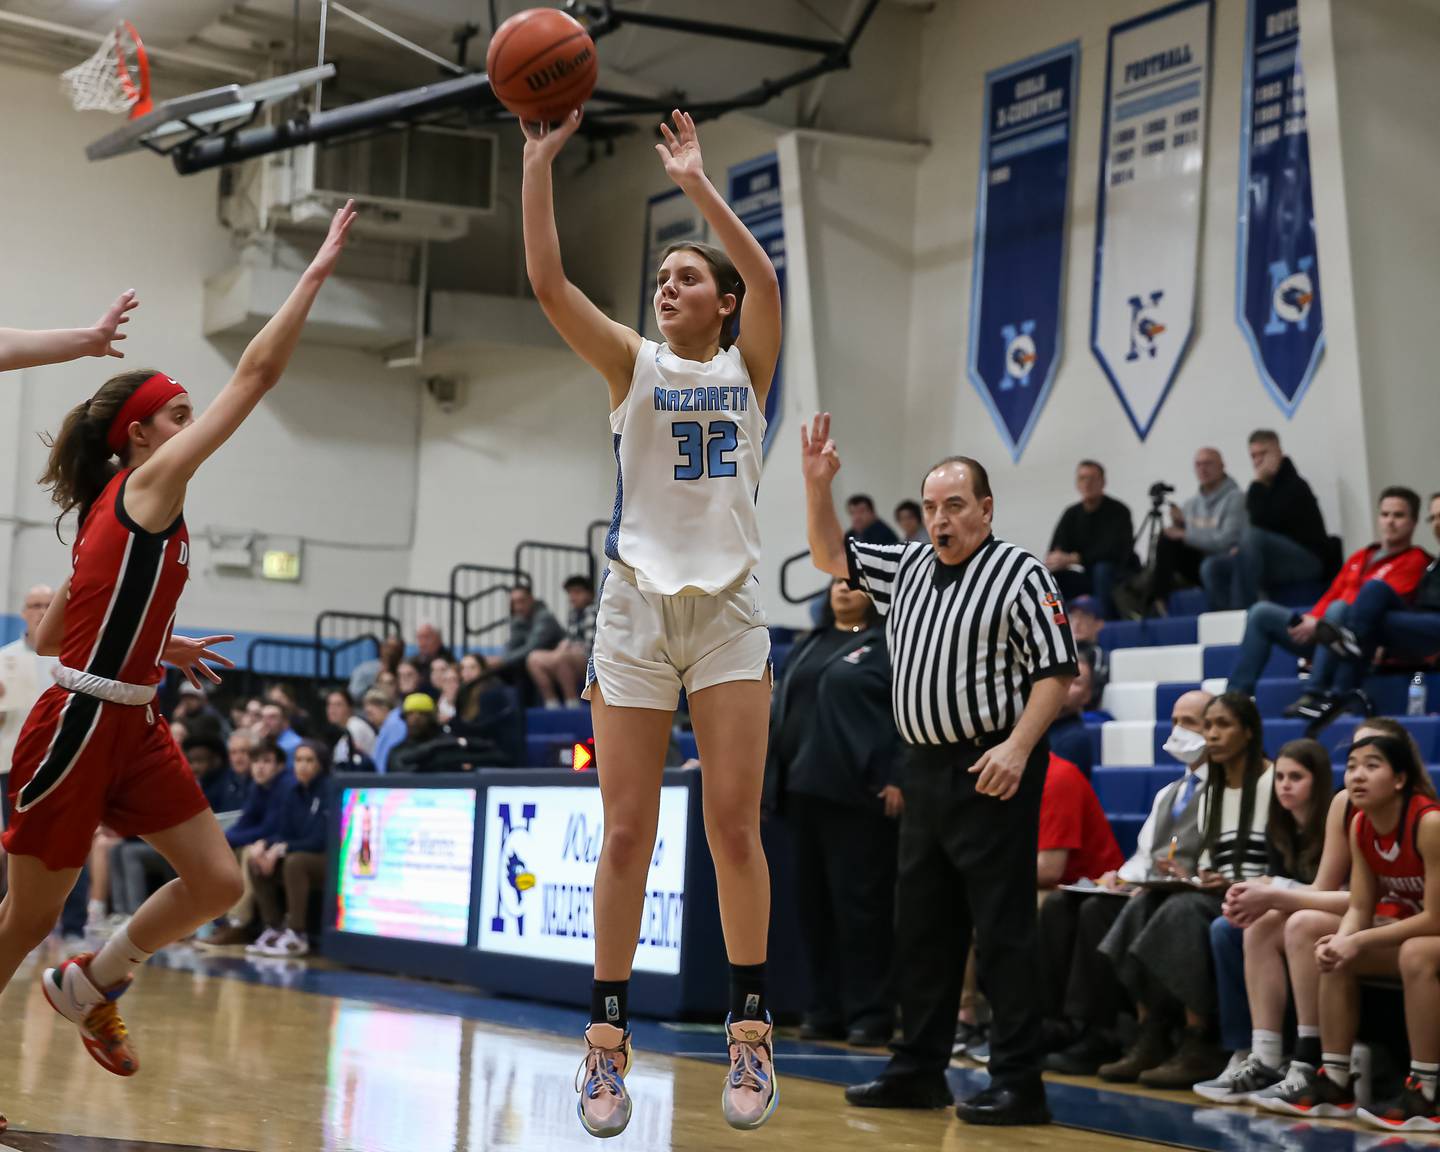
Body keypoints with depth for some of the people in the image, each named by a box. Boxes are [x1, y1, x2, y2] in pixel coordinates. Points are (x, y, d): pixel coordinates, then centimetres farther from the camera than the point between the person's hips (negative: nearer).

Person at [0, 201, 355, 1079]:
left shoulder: (122, 514, 14)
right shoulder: (147, 486, -10)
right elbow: (256, 375, -15)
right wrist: (317, 272, -12)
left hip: (134, 726, 9)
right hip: (80, 725, -9)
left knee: (217, 882, 1)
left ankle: (90, 983, 20)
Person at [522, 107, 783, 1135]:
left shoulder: (747, 366, 6)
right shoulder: (633, 366, 6)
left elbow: (766, 278, -14)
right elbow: (549, 282, -7)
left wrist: (695, 183, -16)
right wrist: (540, 162, -14)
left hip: (728, 610, 0)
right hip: (637, 607, 1)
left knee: (735, 827, -3)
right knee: (627, 833, 0)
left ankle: (751, 1032, 6)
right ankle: (609, 1039, 6)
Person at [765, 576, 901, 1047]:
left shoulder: (889, 645, -1)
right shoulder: (810, 646, 21)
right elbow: (782, 709, 23)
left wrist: (897, 779, -18)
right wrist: (772, 776, 16)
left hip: (858, 793, -7)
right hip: (806, 788, 7)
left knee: (861, 902, -7)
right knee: (814, 901, 8)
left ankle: (869, 1013, -2)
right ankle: (825, 1009, 14)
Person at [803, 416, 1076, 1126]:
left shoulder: (1019, 574, -7)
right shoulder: (907, 569, 14)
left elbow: (1055, 670, -11)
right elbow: (830, 556, 21)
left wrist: (1017, 747, -22)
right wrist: (816, 485, 6)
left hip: (991, 771, -8)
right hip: (926, 769, 8)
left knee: (1002, 931, -6)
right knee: (921, 926, 13)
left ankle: (1019, 1082, -3)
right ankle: (919, 1068, 22)